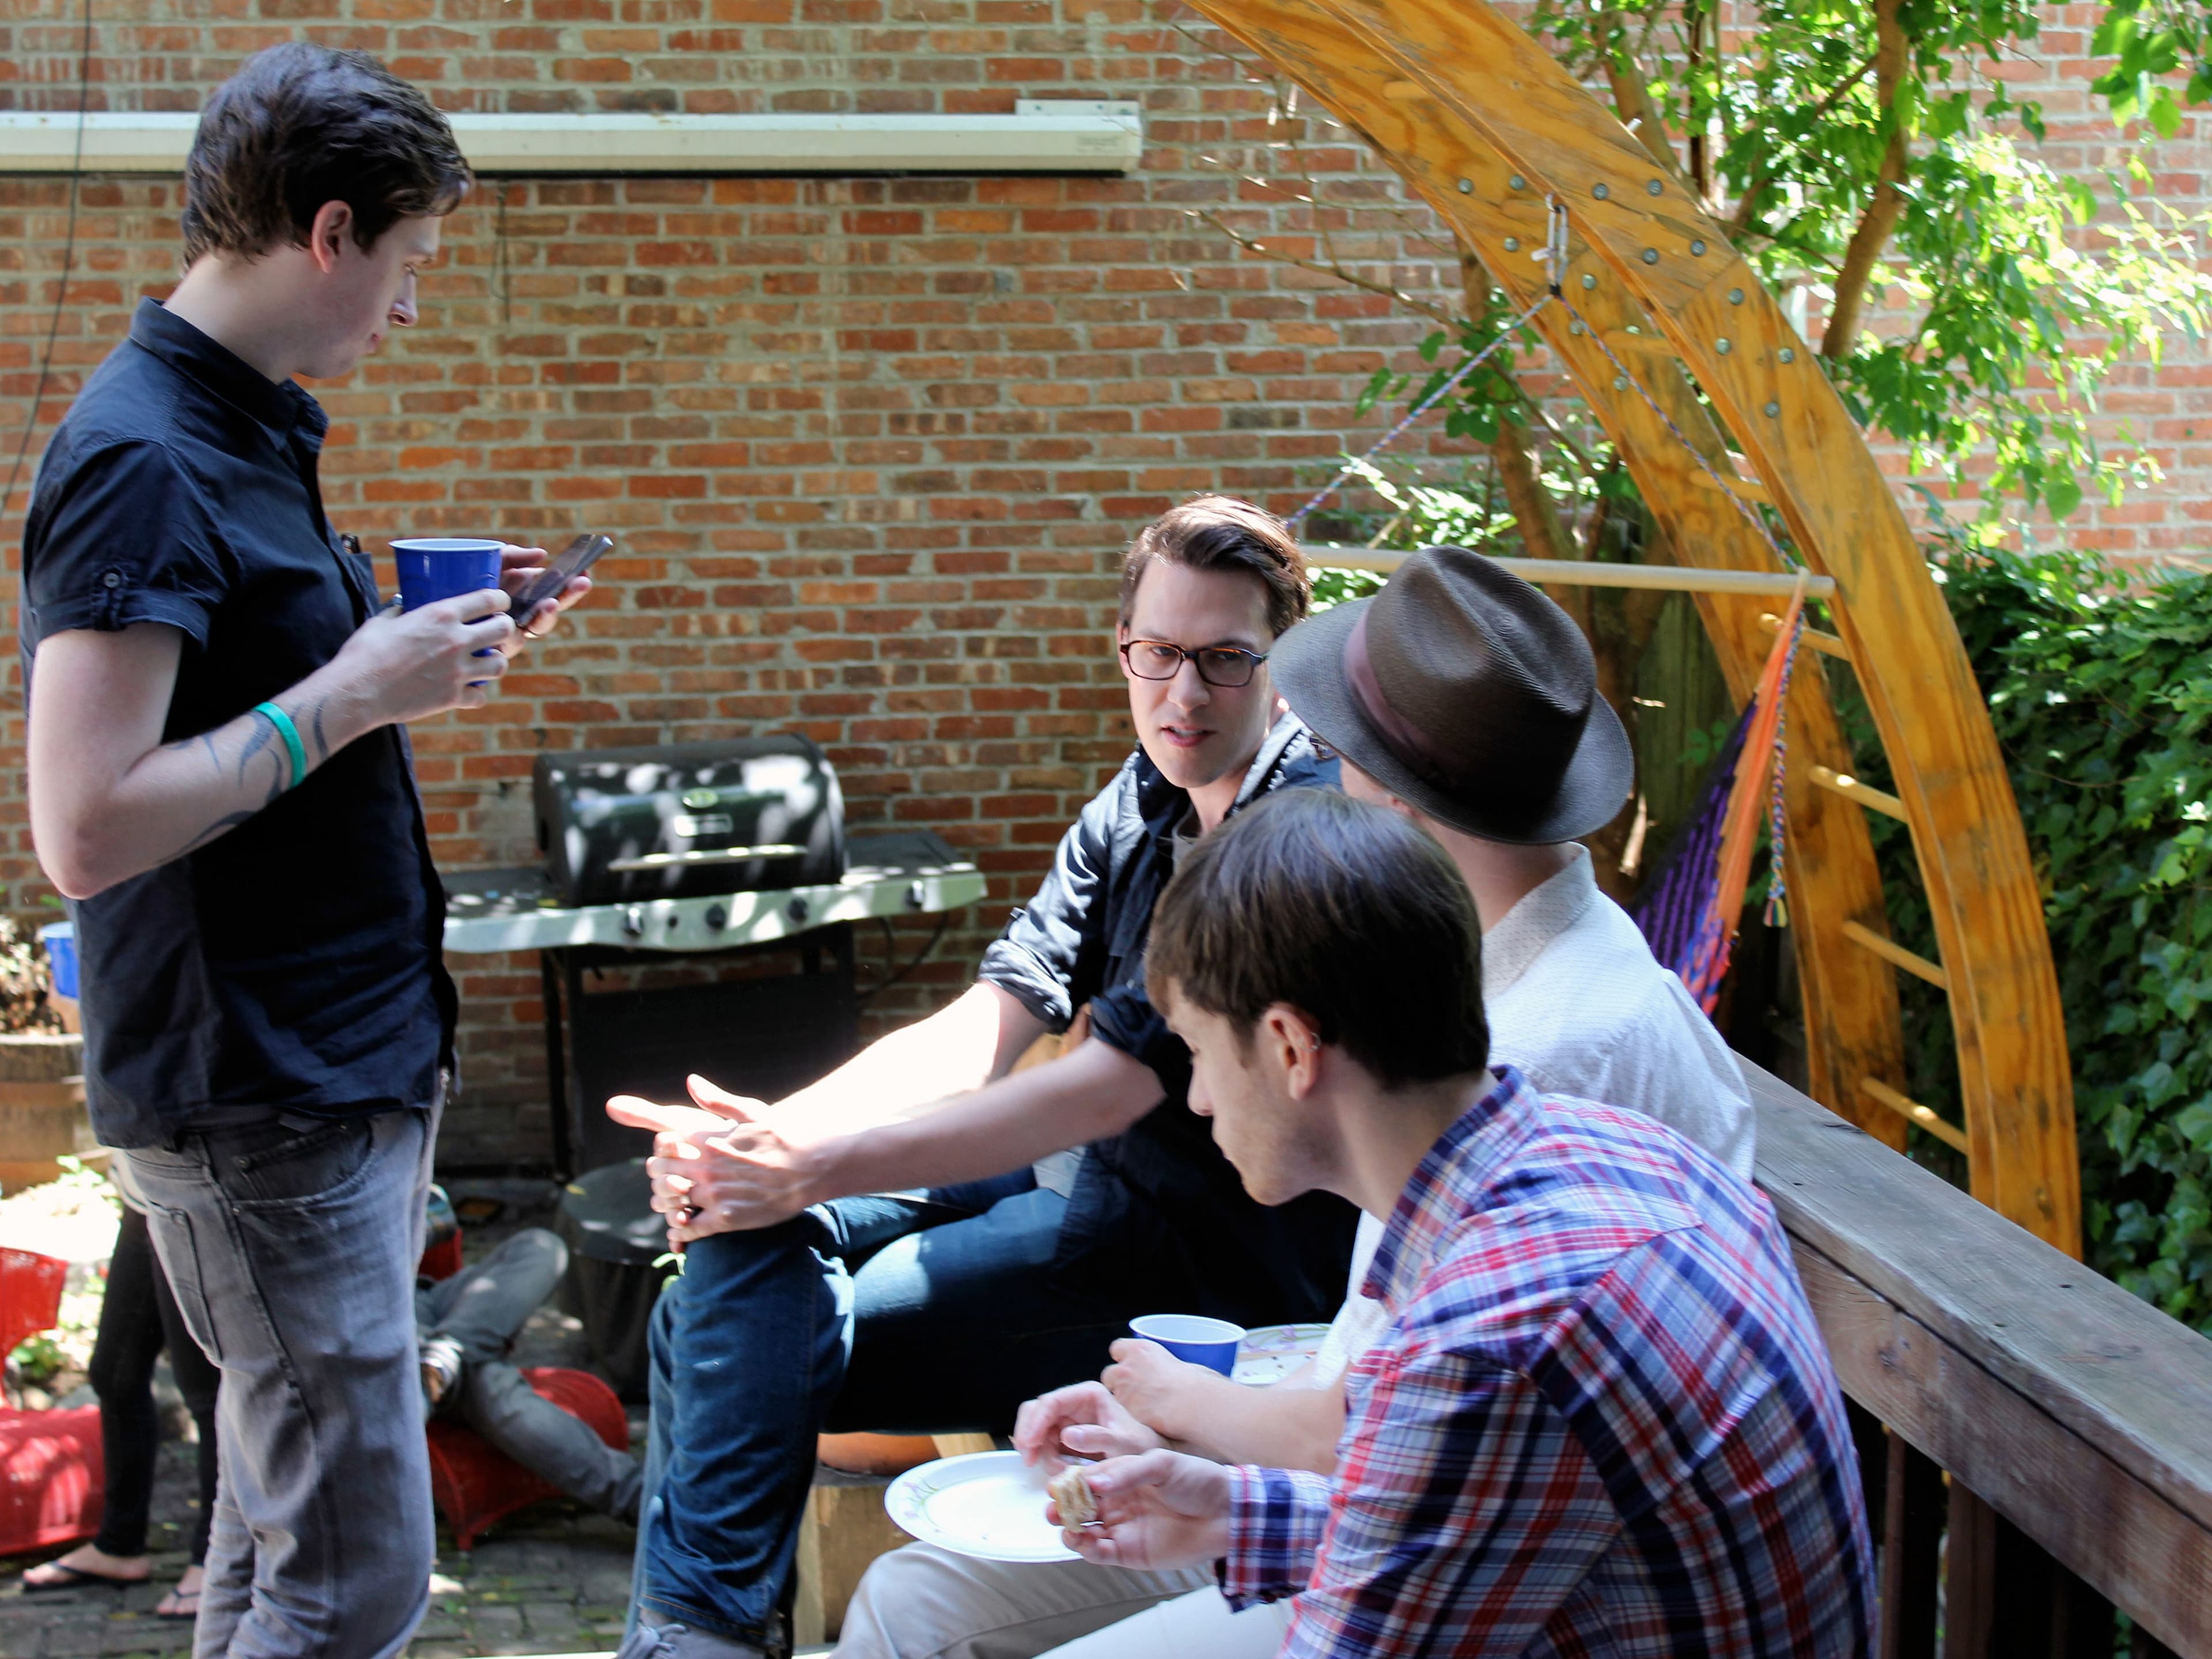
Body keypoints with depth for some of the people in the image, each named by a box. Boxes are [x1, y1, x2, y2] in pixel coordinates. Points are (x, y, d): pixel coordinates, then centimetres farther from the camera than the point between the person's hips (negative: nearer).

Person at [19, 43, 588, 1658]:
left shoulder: (251, 431, 12)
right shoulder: (140, 464, -18)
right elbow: (88, 829, -24)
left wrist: (427, 653, 8)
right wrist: (353, 696, -20)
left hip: (354, 1056, 10)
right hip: (261, 1098, -10)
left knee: (279, 1511, 18)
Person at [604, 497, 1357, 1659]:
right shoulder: (1141, 808, 7)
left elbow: (1106, 1087, -25)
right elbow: (986, 1027, 0)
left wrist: (818, 1166, -26)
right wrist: (764, 1135, -17)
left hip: (1212, 1258, -8)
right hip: (1094, 1181, 9)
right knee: (751, 1224, -3)